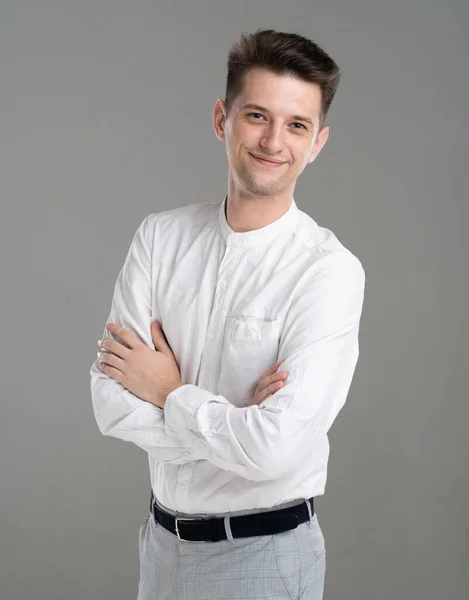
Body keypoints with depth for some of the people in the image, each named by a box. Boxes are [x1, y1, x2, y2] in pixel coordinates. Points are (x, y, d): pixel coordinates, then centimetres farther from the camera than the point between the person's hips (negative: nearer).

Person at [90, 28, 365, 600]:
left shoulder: (329, 270, -18)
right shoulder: (160, 237, -3)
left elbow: (275, 450, -25)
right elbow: (111, 401, -9)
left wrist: (169, 393, -12)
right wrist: (235, 423, -20)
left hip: (264, 551, -4)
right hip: (163, 537, 4)